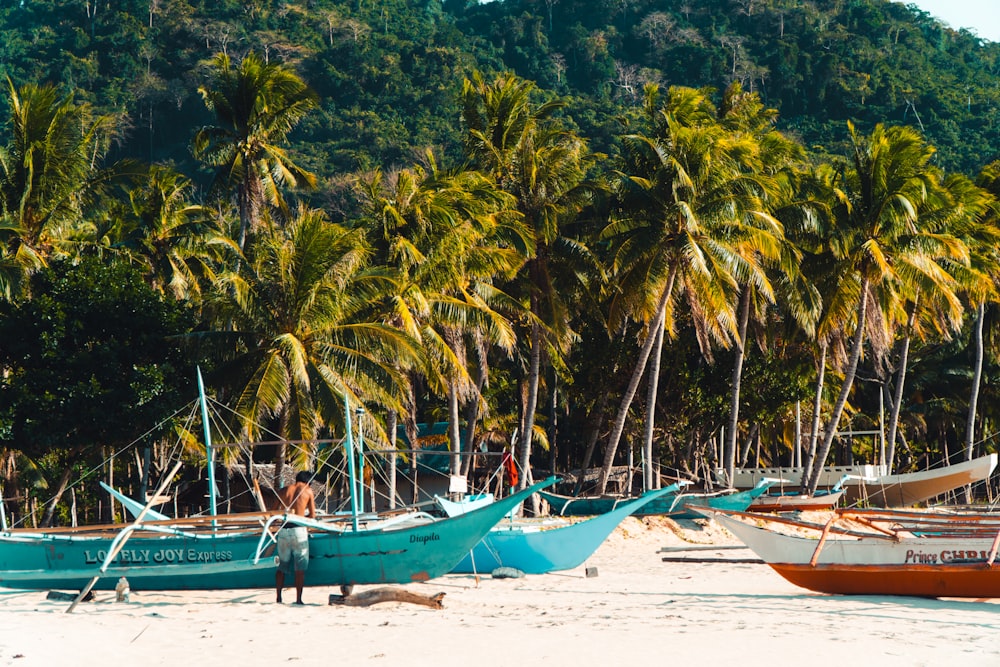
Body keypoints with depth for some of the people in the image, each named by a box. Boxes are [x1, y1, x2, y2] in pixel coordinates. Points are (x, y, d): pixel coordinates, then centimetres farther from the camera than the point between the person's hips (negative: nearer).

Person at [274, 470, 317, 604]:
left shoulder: (282, 491, 11)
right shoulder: (308, 490, 4)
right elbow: (312, 515, 5)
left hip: (283, 529, 3)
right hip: (299, 529, -3)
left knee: (282, 565, 13)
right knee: (300, 567, 3)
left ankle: (279, 597, 13)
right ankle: (298, 599, 0)